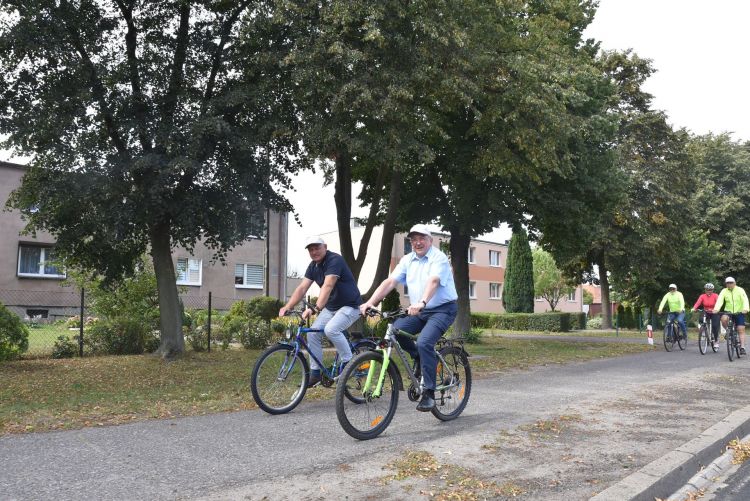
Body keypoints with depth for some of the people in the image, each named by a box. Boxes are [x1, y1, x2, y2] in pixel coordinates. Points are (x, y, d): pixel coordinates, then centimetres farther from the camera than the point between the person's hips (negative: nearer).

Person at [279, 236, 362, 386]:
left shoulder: (335, 260, -21)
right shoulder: (313, 266, 3)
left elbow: (327, 286, -35)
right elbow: (302, 288, -2)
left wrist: (315, 308, -46)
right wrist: (286, 307, -14)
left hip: (349, 306, -8)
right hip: (331, 307, 8)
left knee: (331, 329, -30)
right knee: (313, 333, -5)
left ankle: (348, 362, -9)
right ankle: (315, 373, 7)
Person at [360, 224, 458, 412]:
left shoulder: (439, 258, -11)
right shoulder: (408, 260, 7)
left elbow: (433, 281, -30)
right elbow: (389, 282, -3)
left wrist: (421, 303, -48)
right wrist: (370, 302, -17)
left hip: (443, 309, -6)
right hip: (419, 312, 6)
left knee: (424, 342, -27)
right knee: (395, 329, -18)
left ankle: (429, 393, -16)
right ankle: (419, 358, 7)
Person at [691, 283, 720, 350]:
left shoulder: (715, 296, -11)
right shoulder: (702, 296, -6)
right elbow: (698, 302, -22)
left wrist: (716, 309, -49)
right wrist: (693, 308, -42)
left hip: (714, 313, -2)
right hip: (706, 313, 2)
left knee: (715, 326, -14)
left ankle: (716, 341, 6)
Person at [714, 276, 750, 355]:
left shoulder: (740, 290, -8)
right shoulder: (724, 291, -3)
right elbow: (719, 300, -16)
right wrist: (716, 309, -35)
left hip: (739, 313, -1)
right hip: (728, 312, 1)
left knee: (741, 330, -5)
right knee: (723, 319, -31)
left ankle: (742, 347, 0)